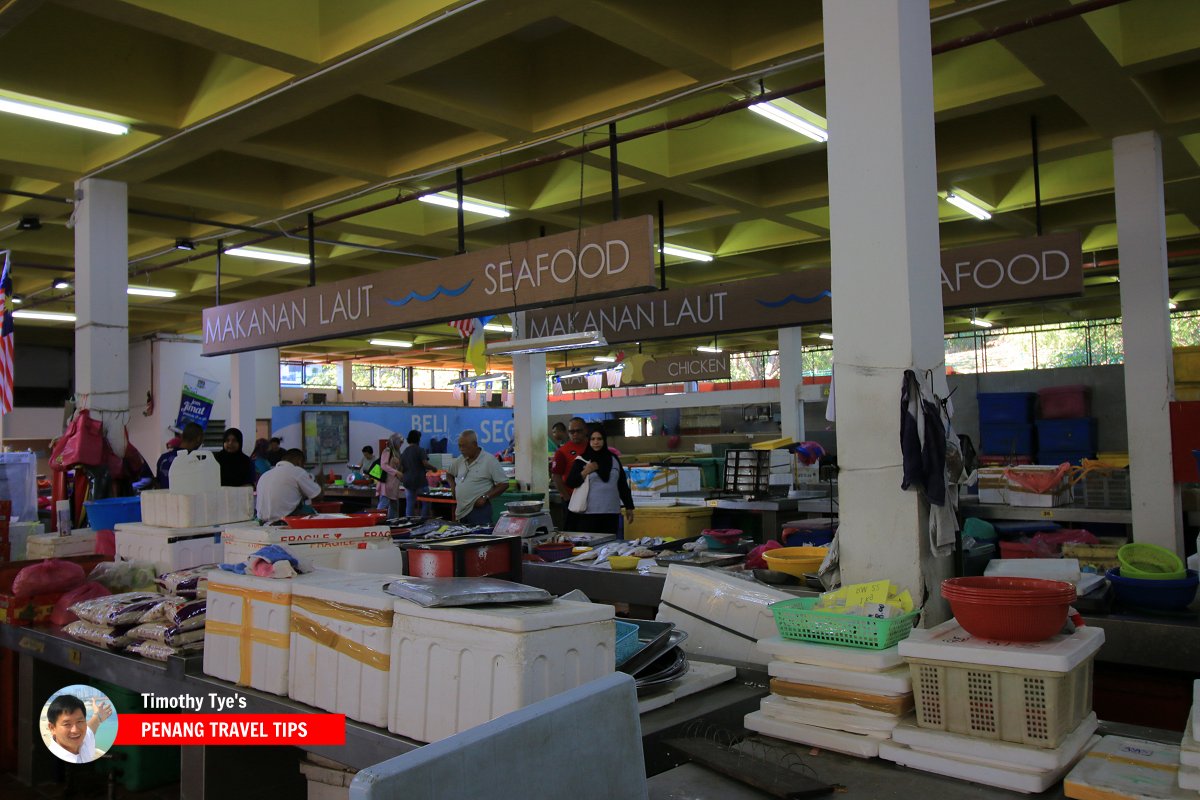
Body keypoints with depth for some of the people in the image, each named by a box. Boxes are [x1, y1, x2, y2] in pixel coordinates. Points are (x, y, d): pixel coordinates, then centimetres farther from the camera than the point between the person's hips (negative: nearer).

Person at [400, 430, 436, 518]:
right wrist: (433, 468, 1)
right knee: (425, 504, 3)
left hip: (408, 482, 6)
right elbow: (425, 464, -16)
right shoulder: (420, 450, -7)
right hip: (420, 481, -6)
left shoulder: (404, 452, 11)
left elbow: (401, 469, 12)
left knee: (410, 505, 7)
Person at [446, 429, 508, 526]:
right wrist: (454, 489, 12)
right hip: (461, 511, 7)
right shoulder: (460, 460, 12)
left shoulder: (489, 460, -8)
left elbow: (504, 484, -10)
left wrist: (485, 497, -16)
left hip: (479, 509, -6)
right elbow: (449, 474, 31)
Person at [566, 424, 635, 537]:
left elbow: (623, 485, 14)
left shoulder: (613, 459, 11)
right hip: (588, 513, -3)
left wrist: (629, 507, 12)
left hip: (611, 512, 3)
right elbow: (570, 483, -2)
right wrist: (585, 472, -15)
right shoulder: (582, 460, 2)